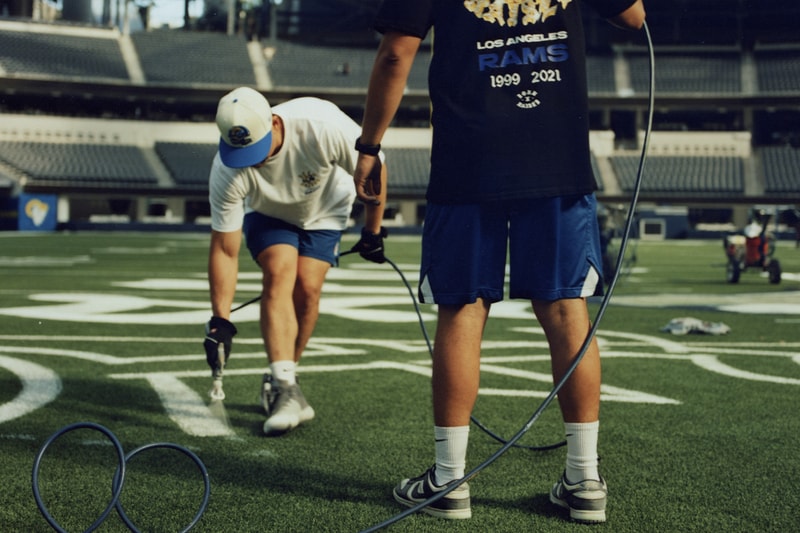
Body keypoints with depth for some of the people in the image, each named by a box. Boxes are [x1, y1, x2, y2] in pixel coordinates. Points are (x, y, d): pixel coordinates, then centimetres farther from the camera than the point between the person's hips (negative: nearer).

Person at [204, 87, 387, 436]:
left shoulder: (323, 126, -39)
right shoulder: (226, 172, -33)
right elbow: (224, 249, -26)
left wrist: (373, 230, -10)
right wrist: (220, 320, -29)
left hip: (324, 210, 0)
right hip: (267, 214, 0)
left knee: (307, 286, -17)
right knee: (279, 272, -26)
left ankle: (279, 383, 2)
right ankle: (285, 387, -28)